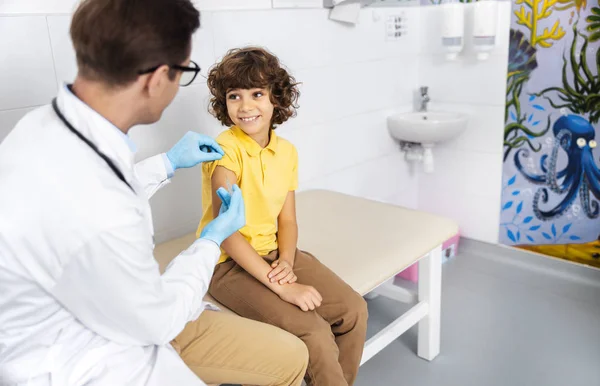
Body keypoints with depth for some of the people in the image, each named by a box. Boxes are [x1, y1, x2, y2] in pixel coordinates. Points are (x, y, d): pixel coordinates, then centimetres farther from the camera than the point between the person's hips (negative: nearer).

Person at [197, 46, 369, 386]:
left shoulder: (287, 151, 3)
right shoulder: (226, 151, -17)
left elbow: (287, 219, 7)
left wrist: (287, 262, -13)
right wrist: (280, 286, -25)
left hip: (273, 253, 6)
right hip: (230, 264, -6)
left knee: (354, 310, -6)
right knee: (315, 333, -22)